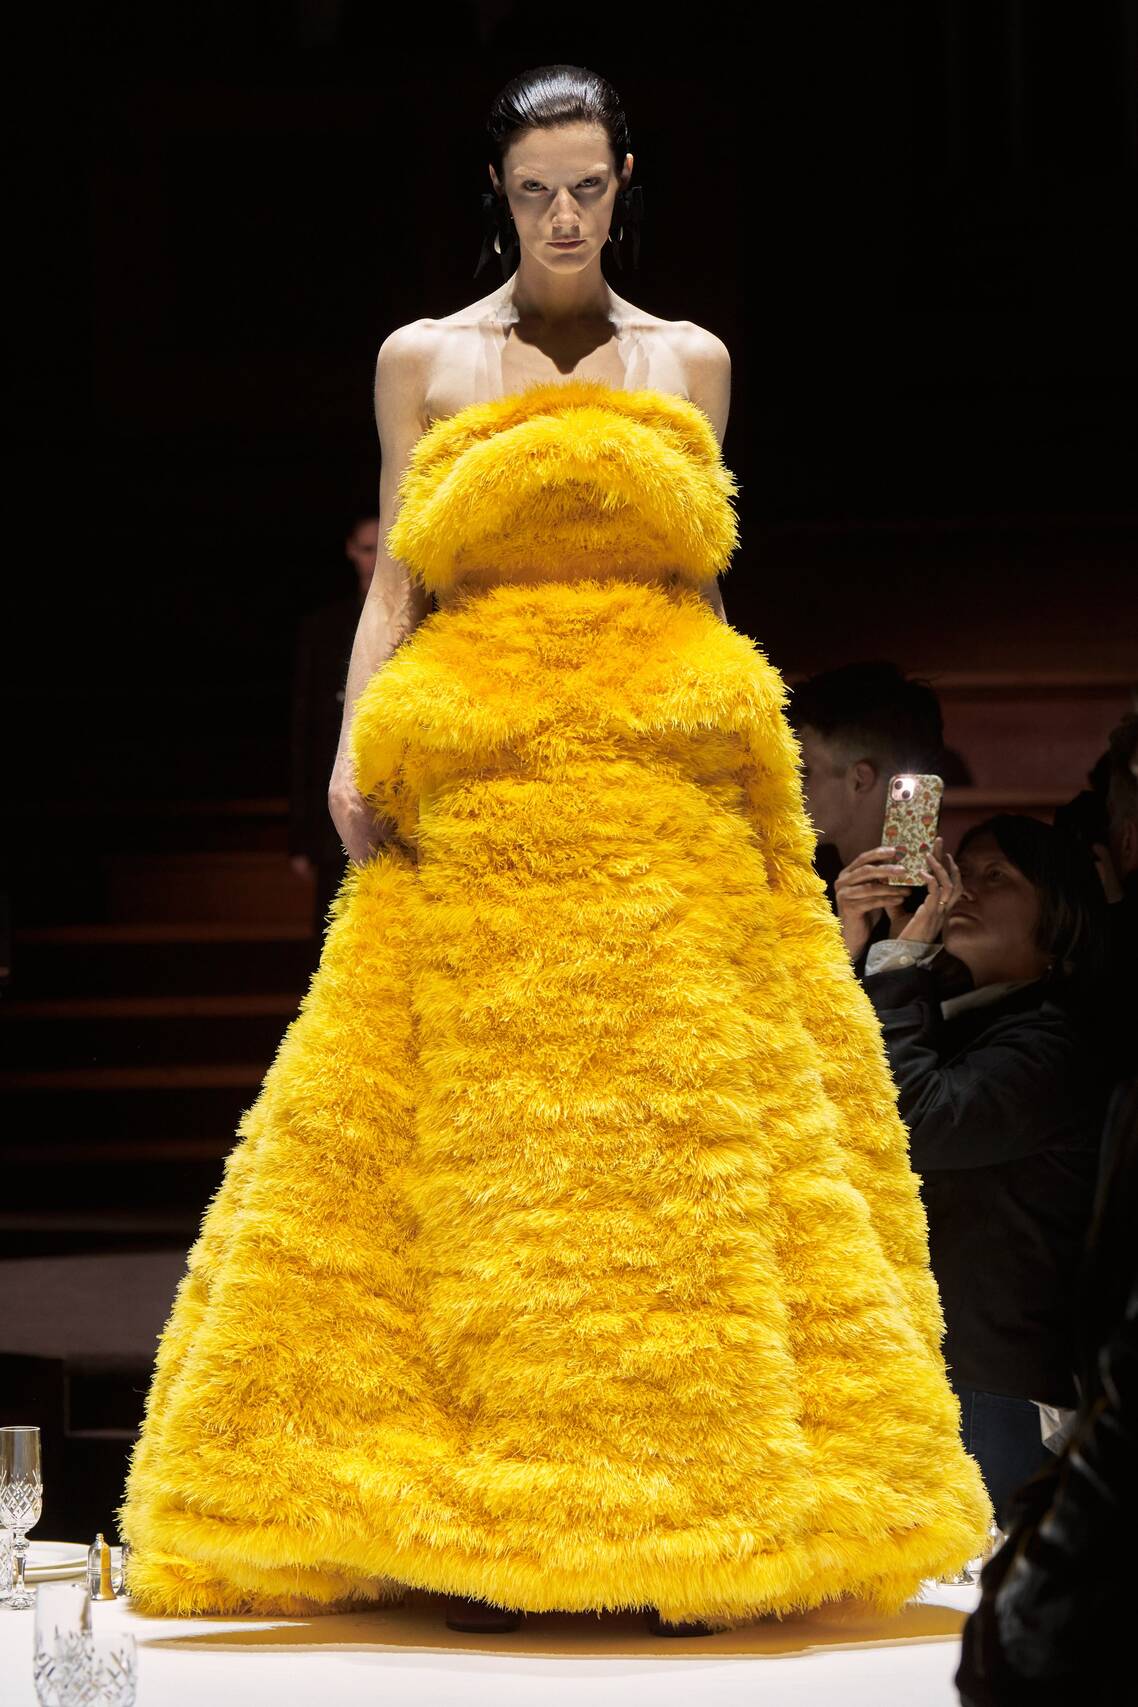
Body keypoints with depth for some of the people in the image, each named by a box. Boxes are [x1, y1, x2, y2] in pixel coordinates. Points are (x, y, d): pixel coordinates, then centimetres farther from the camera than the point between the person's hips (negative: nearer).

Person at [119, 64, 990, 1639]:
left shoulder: (688, 362, 14)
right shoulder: (423, 360, 10)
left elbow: (703, 579, 16)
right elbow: (395, 585, 8)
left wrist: (755, 759, 8)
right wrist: (353, 750, -5)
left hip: (668, 783, 1)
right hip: (473, 789, -1)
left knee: (680, 1124, -5)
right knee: (474, 1132, -6)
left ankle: (691, 1526, -2)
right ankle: (478, 1523, -3)